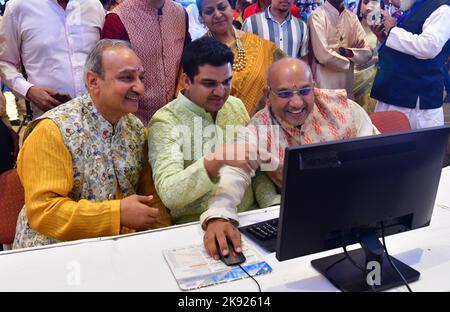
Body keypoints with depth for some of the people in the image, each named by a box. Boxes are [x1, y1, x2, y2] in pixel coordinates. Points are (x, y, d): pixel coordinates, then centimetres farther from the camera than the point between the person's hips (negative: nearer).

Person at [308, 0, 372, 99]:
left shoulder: (352, 17, 8)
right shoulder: (317, 15, -10)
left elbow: (367, 52, 3)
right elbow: (323, 55, -19)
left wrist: (346, 52, -14)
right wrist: (349, 60, -3)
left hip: (348, 83, 6)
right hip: (325, 84, -5)